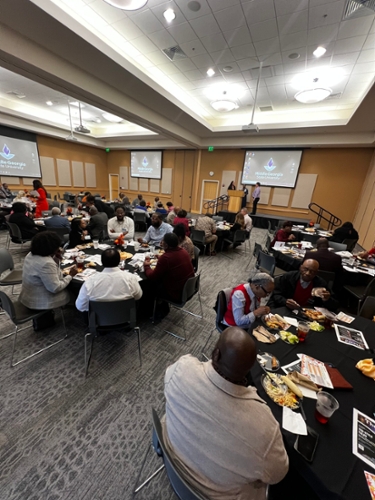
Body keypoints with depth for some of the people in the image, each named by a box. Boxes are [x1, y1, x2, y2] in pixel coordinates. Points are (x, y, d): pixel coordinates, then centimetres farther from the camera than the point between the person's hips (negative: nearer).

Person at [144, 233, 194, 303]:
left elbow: (152, 277, -16)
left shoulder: (165, 258, -27)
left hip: (177, 294, -7)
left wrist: (146, 266, 2)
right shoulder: (184, 251, -4)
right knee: (160, 281, 24)